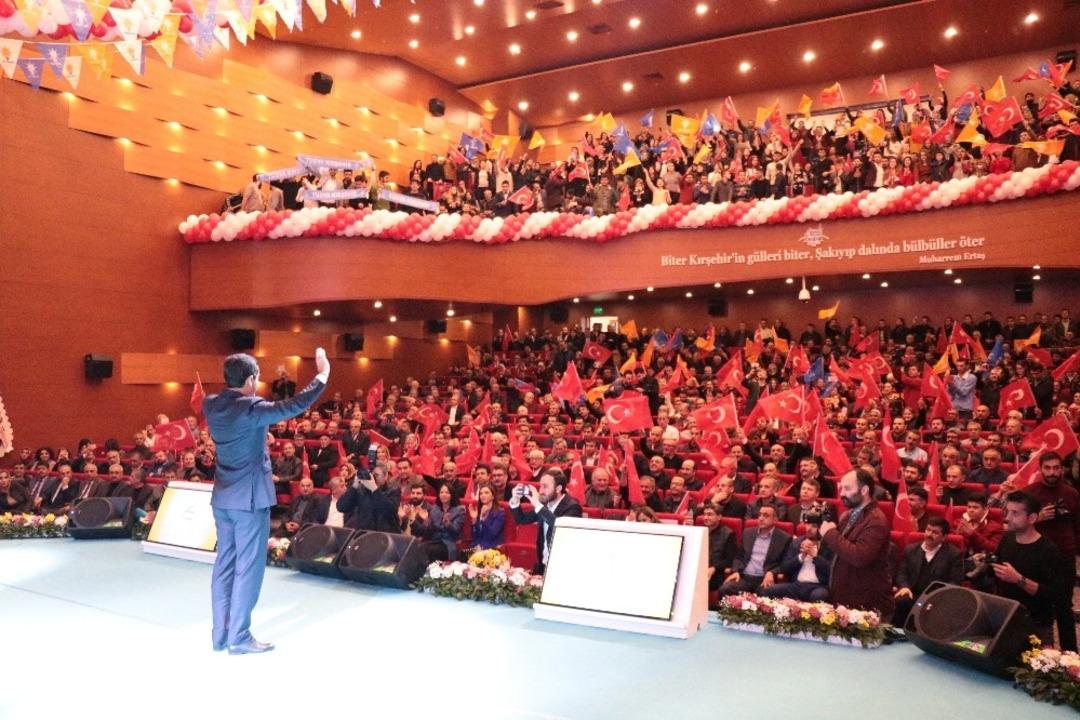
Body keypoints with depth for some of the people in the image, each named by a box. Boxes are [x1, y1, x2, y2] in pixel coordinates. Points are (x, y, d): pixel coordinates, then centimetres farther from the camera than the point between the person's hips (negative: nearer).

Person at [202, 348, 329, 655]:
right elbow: (294, 406, -23)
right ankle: (239, 637, 7)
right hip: (250, 498, -8)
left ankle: (220, 634, 20)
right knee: (248, 567, 1)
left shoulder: (211, 405, 2)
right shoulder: (251, 408, -19)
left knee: (224, 564, 13)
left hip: (223, 497, 8)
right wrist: (323, 374, -16)